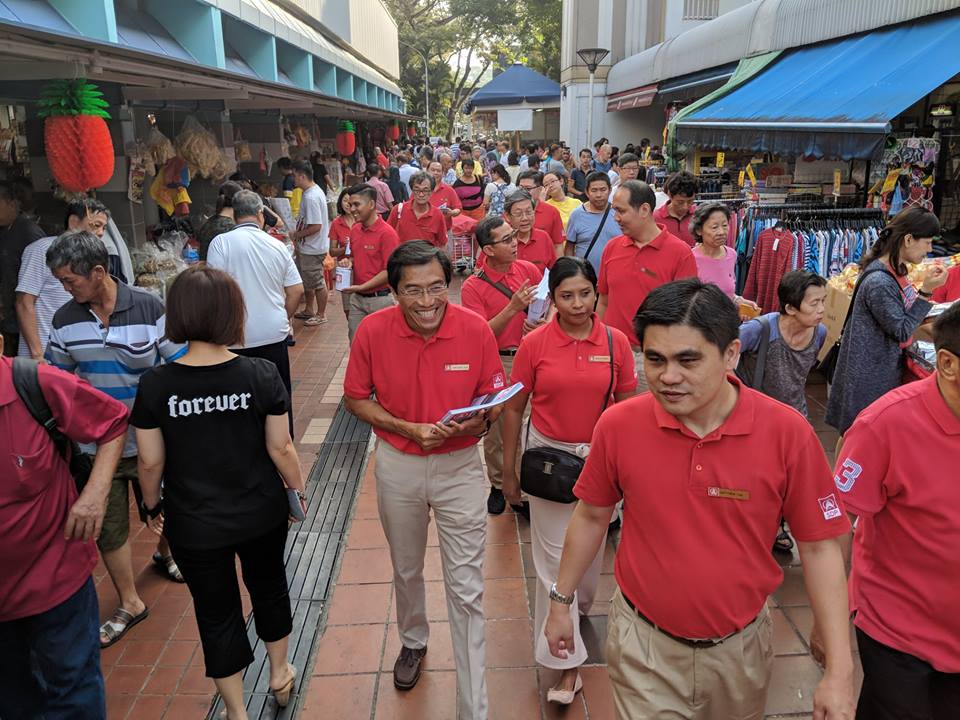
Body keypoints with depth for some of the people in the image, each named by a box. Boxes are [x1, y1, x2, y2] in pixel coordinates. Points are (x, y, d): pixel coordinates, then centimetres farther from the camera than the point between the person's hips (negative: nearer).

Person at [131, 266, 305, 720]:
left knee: (216, 613, 18)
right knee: (269, 588, 26)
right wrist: (298, 491, 6)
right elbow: (280, 449, -11)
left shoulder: (155, 385, -16)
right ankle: (280, 675, 49)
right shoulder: (261, 374, -17)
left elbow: (150, 462, -8)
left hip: (193, 524, -1)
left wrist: (152, 505, 10)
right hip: (262, 514, 1)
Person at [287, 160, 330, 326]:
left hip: (313, 249, -11)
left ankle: (321, 314, 16)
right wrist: (298, 235, 11)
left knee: (317, 282, 3)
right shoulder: (314, 190, 7)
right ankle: (309, 310, 35)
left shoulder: (311, 197, -24)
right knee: (306, 279, 21)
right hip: (306, 247, 11)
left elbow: (316, 226, -27)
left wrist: (296, 235, -16)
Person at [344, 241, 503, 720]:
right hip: (397, 465, 2)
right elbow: (356, 398, -4)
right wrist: (409, 429, -18)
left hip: (460, 466, -2)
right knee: (406, 569, 25)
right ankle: (413, 641, 55)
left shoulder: (475, 329, -16)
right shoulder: (373, 330, -14)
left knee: (466, 590, 1)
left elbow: (494, 396, -2)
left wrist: (481, 421, -25)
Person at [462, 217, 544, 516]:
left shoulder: (529, 269, 1)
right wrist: (512, 308, -24)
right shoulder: (473, 286, -9)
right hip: (497, 362, -2)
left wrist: (542, 322, -12)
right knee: (496, 427, 8)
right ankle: (499, 485, 27)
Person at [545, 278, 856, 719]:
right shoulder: (617, 425, -15)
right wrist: (561, 601, 8)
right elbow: (592, 516, 0)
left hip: (741, 647, 2)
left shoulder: (788, 433, -18)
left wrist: (839, 671, -10)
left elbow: (818, 547, -9)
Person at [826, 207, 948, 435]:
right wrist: (926, 290, -23)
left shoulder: (895, 270, 2)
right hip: (871, 372, -9)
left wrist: (926, 286, 4)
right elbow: (902, 331, -20)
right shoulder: (879, 282, -27)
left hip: (886, 364, 10)